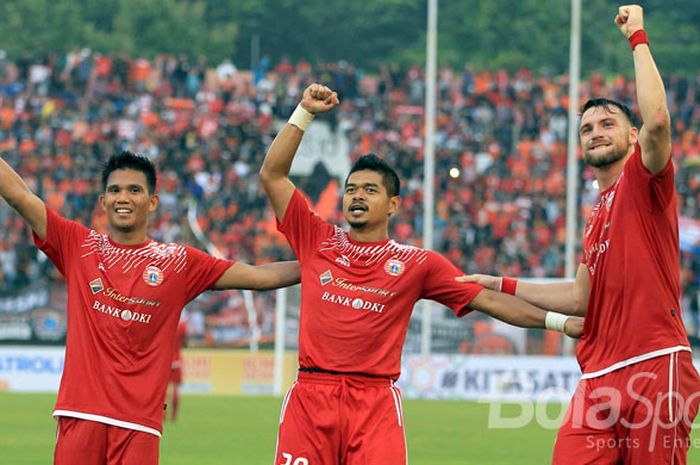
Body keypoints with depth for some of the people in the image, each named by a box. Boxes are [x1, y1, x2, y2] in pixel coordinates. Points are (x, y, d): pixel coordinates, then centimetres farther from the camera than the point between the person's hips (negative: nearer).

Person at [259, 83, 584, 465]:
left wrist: (559, 322, 0)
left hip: (375, 403, -1)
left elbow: (487, 300, 7)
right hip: (310, 397, 1)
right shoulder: (316, 240, 12)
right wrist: (305, 113, 7)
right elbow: (273, 175, 10)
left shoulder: (417, 264, 9)